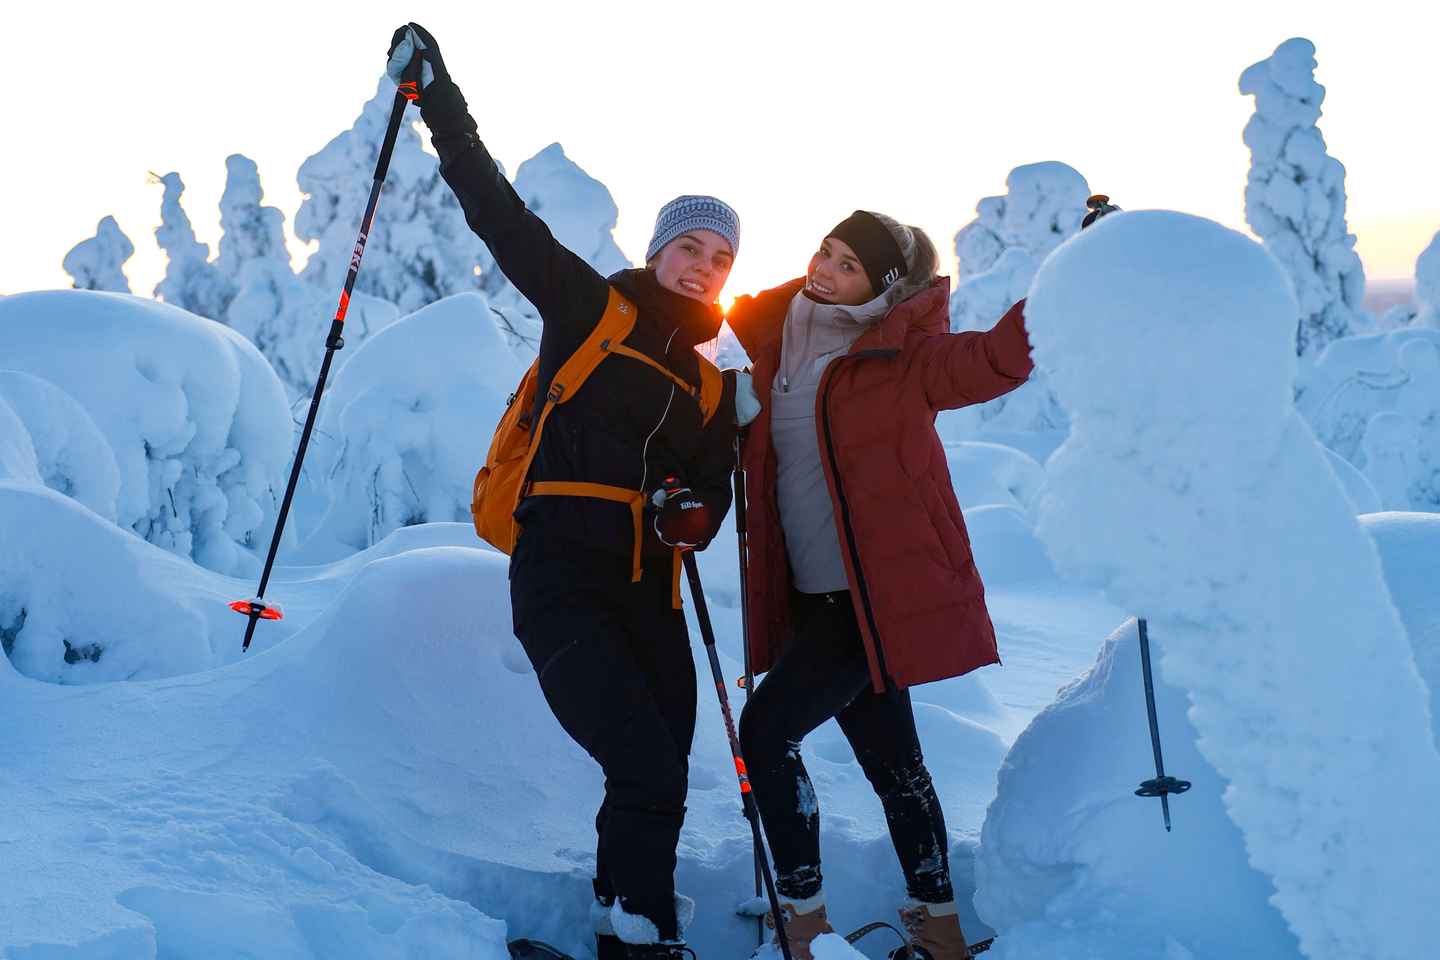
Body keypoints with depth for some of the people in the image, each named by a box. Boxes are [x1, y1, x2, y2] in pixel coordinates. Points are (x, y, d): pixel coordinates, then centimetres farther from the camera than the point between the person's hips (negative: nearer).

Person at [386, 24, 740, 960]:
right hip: (563, 579, -5)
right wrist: (442, 100, -4)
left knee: (656, 786, 4)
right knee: (648, 774, -16)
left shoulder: (712, 374, 16)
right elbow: (502, 213, -1)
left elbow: (717, 479, 19)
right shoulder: (590, 306, 4)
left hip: (649, 597, 5)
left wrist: (696, 511, -5)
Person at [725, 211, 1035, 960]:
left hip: (880, 593, -7)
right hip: (821, 595, 7)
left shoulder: (899, 356, -12)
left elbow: (995, 359, -23)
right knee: (888, 755, 16)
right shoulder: (777, 340, 6)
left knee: (766, 729, -11)